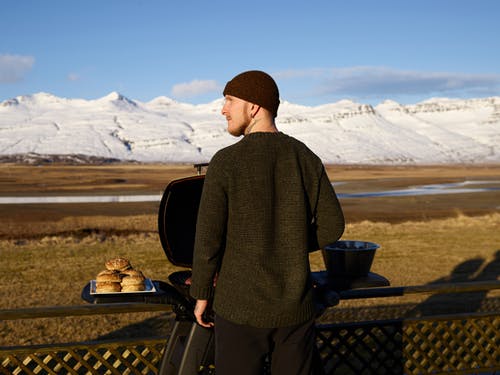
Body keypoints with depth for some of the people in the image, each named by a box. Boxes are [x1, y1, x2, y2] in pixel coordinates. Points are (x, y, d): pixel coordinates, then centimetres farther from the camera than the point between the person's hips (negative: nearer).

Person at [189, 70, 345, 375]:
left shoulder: (226, 161, -13)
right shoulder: (306, 158, 0)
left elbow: (208, 238, -13)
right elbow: (331, 227, 1)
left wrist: (201, 295, 2)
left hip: (242, 307, -3)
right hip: (295, 306, 4)